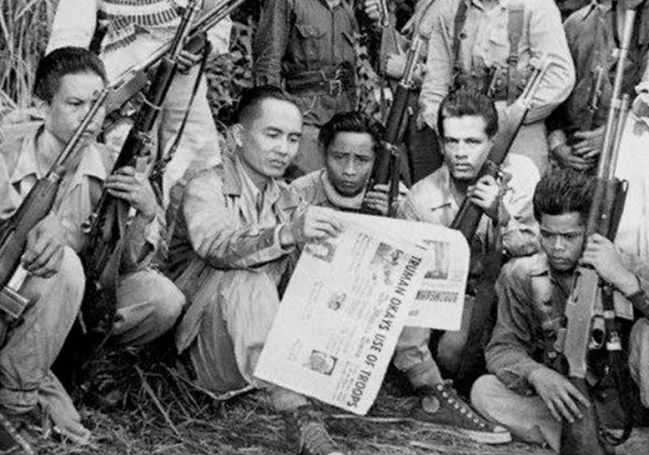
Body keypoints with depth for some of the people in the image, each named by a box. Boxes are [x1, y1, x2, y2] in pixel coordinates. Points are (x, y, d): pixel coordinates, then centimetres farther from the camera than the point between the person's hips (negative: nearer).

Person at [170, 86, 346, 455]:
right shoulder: (206, 188, -4)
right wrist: (287, 234, -45)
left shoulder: (287, 199, 15)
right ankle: (302, 421, -42)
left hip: (272, 347, 6)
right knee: (246, 280, -35)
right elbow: (215, 245, -27)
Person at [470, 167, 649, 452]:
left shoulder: (625, 265, -8)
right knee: (484, 390, -22)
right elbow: (502, 348, -7)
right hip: (566, 404, 2)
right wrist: (536, 373, -28)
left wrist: (626, 280, -34)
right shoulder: (521, 276, -4)